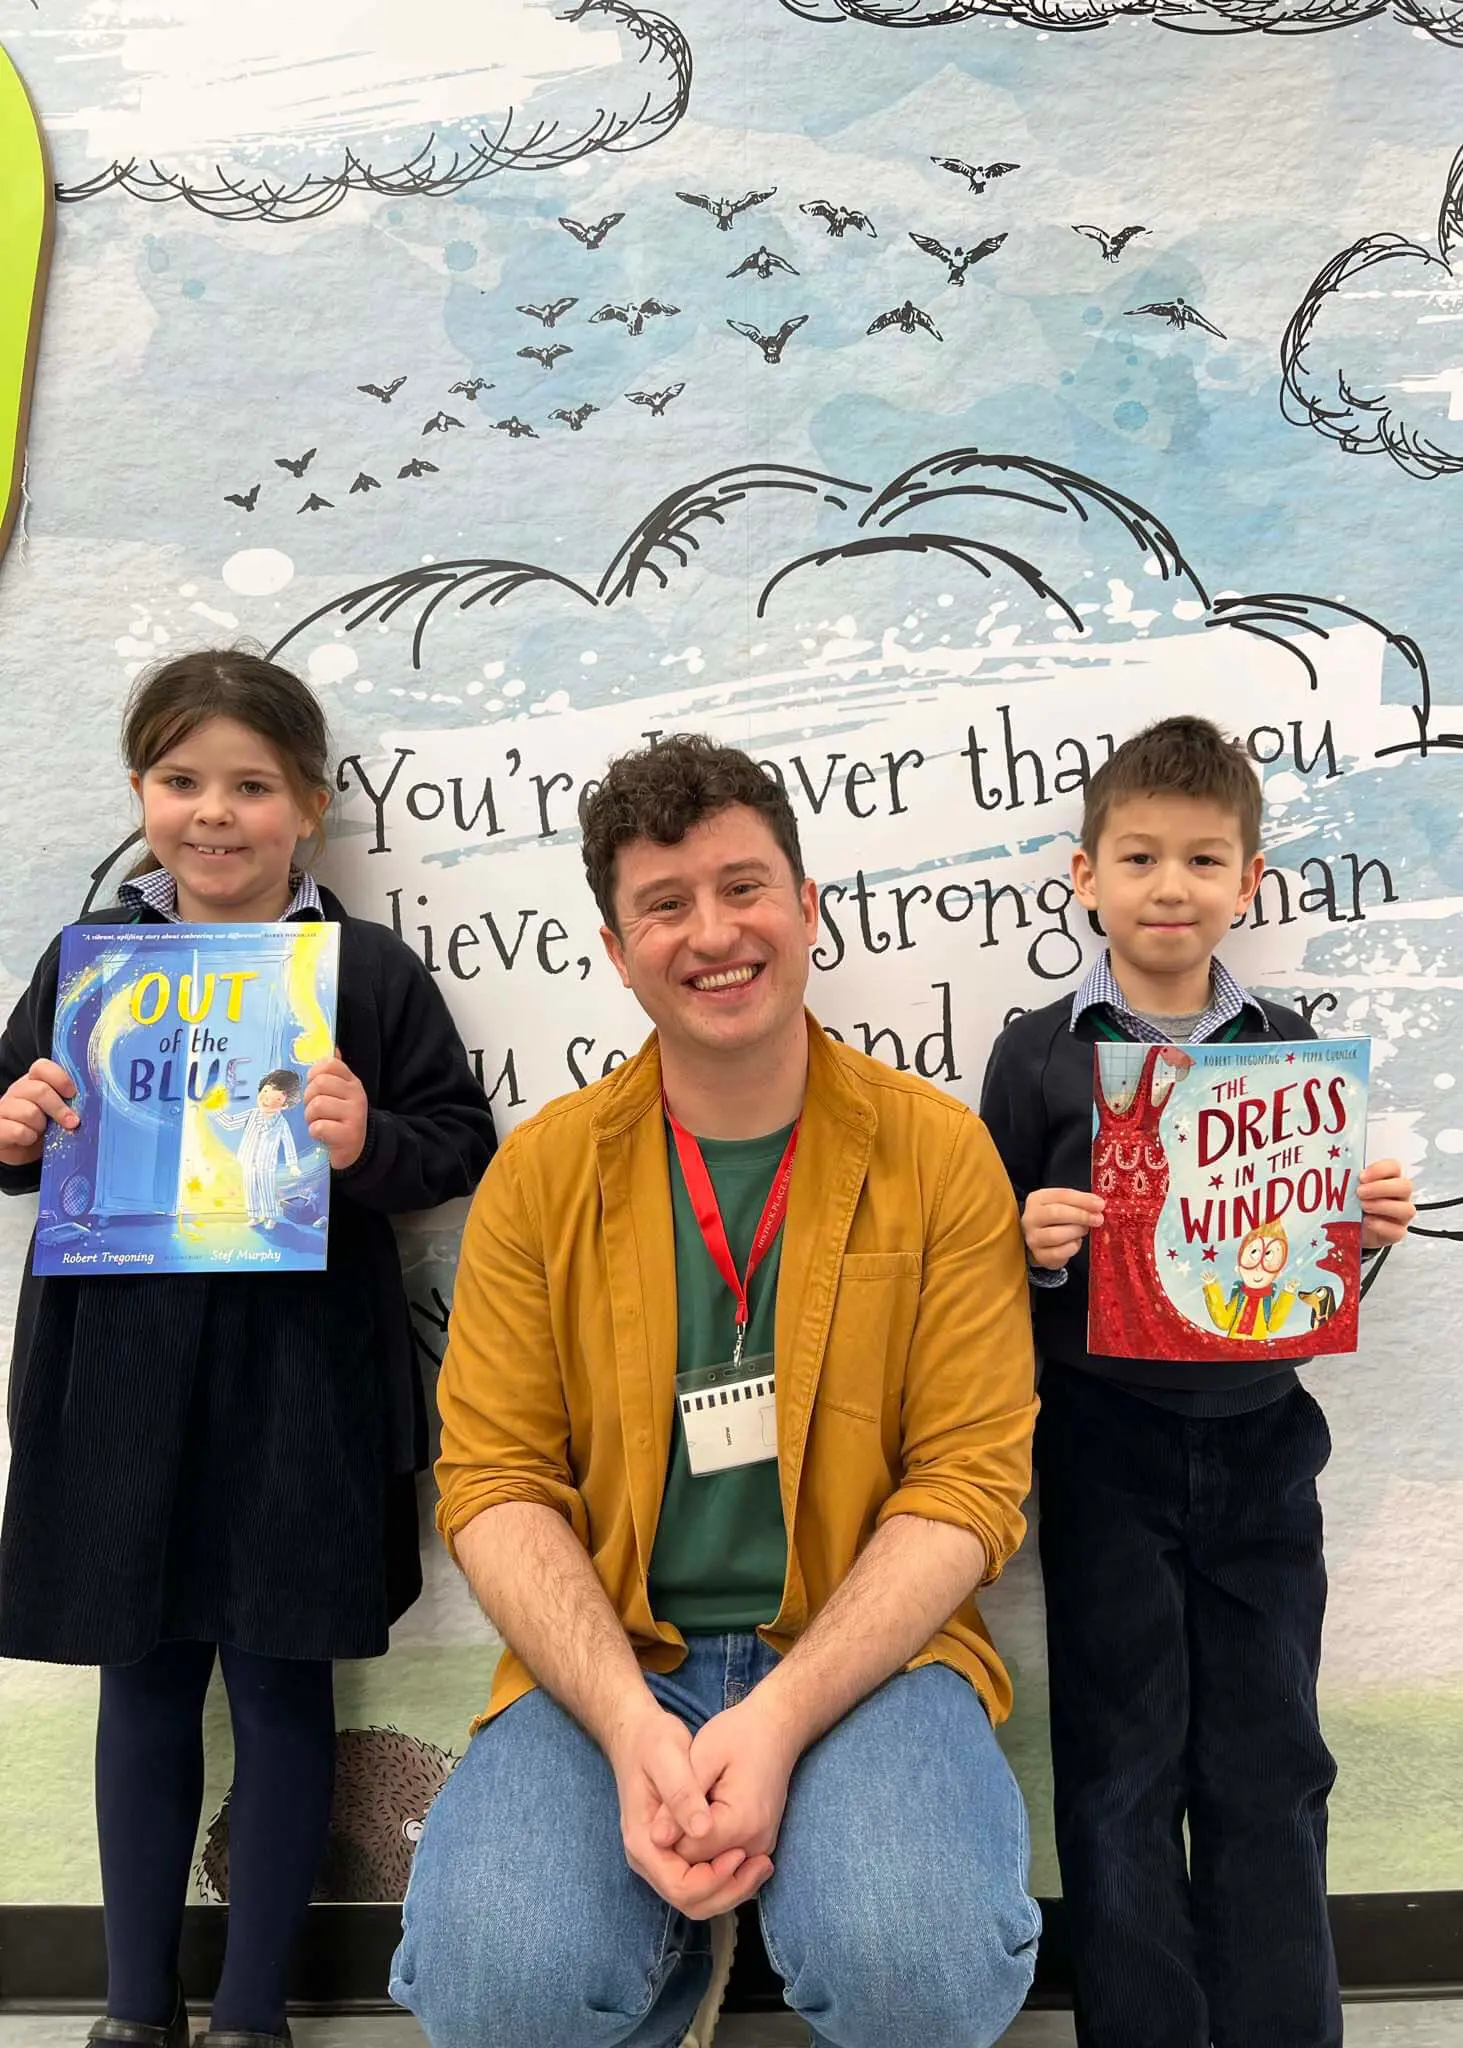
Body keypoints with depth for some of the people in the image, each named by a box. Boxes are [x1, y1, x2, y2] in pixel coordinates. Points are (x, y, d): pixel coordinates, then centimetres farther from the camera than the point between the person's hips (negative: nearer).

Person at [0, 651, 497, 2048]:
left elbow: (460, 1144, -2)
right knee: (143, 1675, 16)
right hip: (119, 1376, 3)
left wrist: (368, 1142, -21)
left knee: (280, 1677, 10)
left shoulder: (371, 972, -3)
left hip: (299, 1380, -2)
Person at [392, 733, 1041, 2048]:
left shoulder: (939, 1153, -2)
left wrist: (778, 1720, -18)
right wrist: (632, 1727, -16)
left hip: (862, 1647, -1)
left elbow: (972, 1480, -6)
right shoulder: (541, 1171, 2)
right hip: (607, 1659, 1)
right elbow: (494, 1480, -1)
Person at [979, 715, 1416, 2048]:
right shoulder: (1040, 1054, -2)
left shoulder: (1290, 1049, 5)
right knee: (1122, 1773, 7)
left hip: (1258, 1447, 2)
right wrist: (1033, 1248, -20)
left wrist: (1371, 1227, -8)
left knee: (1271, 1771, 12)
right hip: (1105, 1450, -2)